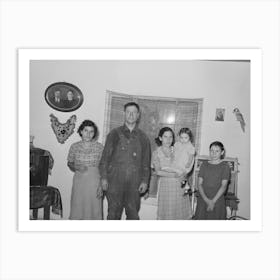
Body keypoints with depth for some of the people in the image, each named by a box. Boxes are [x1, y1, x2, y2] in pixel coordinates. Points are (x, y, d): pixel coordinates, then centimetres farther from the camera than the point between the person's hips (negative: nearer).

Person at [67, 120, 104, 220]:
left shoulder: (99, 147, -4)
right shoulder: (74, 146, 0)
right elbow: (69, 163, 12)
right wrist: (76, 168, -10)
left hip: (94, 182, -1)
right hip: (79, 181, 1)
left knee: (94, 208, 3)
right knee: (77, 208, 7)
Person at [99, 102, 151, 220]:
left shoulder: (143, 138, 9)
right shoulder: (115, 134, 5)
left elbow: (146, 162, 9)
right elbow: (105, 157, 4)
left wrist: (145, 181, 2)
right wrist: (103, 178, -2)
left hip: (134, 182, 1)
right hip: (115, 179, -1)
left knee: (133, 213, 7)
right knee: (113, 213, 5)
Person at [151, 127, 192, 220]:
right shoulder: (156, 153, 2)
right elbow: (158, 171, -8)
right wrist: (174, 175, -16)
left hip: (180, 184, 2)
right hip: (165, 185, -2)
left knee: (180, 213, 4)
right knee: (166, 213, 1)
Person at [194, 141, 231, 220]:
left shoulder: (225, 166, -1)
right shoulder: (204, 165, 7)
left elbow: (224, 186, -7)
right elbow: (199, 184, 1)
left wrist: (213, 201, -15)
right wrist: (206, 199, -12)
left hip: (218, 199, -2)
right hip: (203, 199, 2)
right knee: (201, 217, 1)